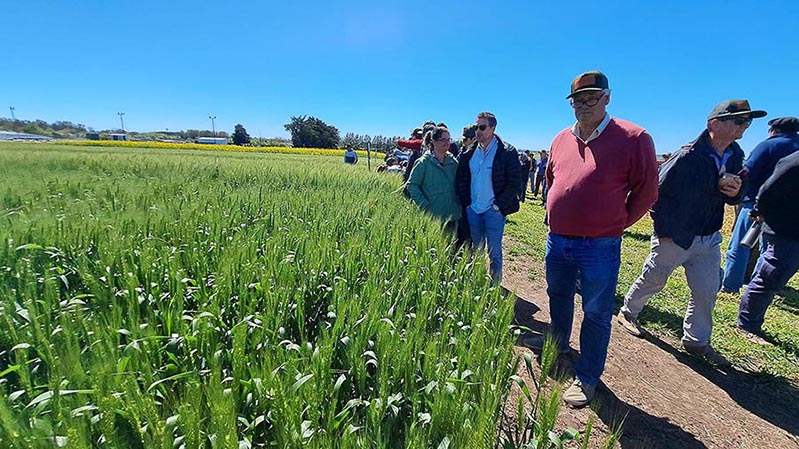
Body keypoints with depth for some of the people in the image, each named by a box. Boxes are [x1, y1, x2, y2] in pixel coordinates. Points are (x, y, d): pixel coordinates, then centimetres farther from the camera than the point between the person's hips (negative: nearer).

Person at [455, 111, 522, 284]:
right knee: (476, 249, 15)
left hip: (494, 211, -4)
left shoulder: (507, 152, -8)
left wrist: (499, 206, -12)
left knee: (494, 252, 2)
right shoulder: (469, 153, 6)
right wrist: (466, 203, 4)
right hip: (473, 210, 5)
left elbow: (514, 183, -8)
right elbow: (461, 180, 12)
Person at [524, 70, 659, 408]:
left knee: (596, 314, 8)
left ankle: (587, 377, 24)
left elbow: (646, 191, -6)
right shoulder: (561, 139, 5)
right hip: (557, 240, 6)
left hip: (599, 247, -5)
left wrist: (615, 225, -1)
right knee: (558, 296, 24)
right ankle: (558, 341, 49)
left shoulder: (633, 139, -11)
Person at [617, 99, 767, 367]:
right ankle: (628, 313, 30)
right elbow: (658, 192, -17)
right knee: (652, 280, 7)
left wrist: (735, 192, -12)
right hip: (674, 237, -7)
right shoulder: (688, 157, -20)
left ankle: (696, 341, 28)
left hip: (708, 239, 7)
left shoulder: (736, 155, 4)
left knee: (707, 291, 12)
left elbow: (732, 198, 13)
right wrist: (663, 230, -14)